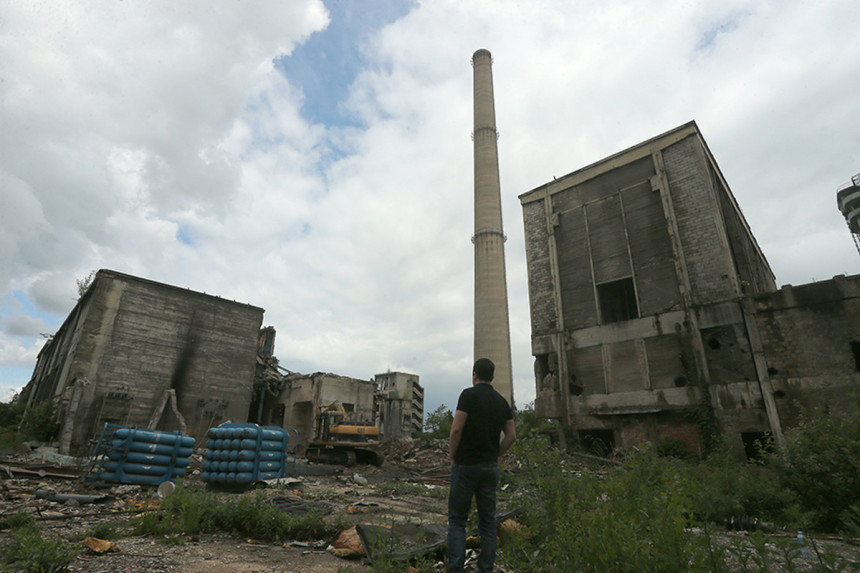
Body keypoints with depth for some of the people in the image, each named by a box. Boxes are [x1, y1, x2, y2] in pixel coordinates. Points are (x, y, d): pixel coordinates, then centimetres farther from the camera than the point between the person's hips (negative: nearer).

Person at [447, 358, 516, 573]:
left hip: (465, 465, -5)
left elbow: (456, 429, -16)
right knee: (487, 521, 12)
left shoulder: (469, 394, -10)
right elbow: (511, 435, 7)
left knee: (457, 519, 4)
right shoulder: (501, 401, 8)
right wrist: (494, 455, 12)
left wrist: (452, 457, -4)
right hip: (490, 467, 5)